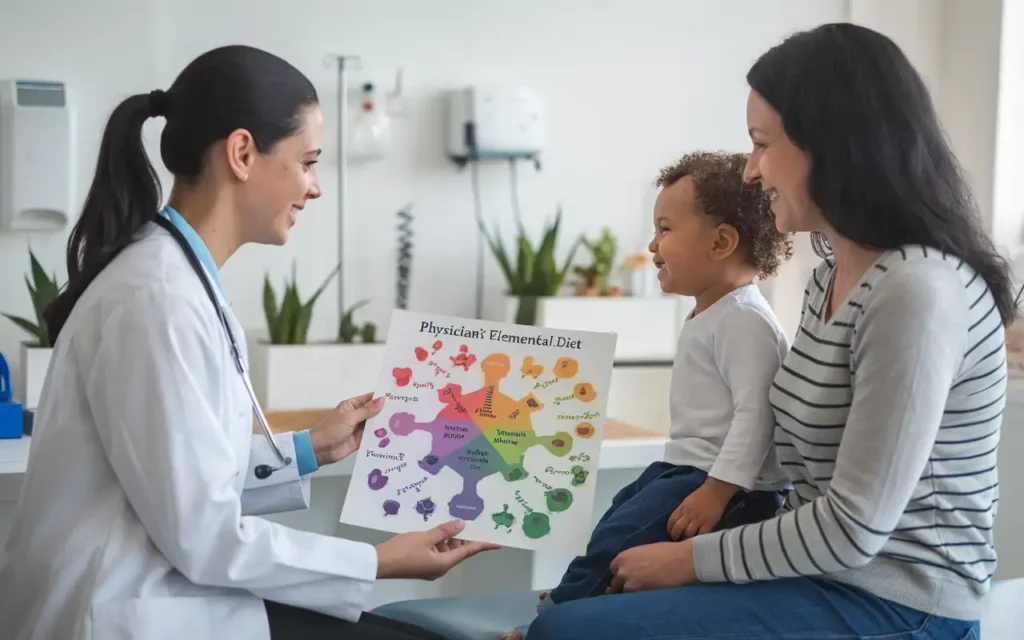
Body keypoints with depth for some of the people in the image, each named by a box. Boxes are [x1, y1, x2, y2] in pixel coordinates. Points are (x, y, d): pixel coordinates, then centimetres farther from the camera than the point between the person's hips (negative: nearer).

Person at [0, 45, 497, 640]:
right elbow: (202, 535, -21)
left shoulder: (184, 276, 8)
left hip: (166, 590, 9)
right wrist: (380, 563, -13)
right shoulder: (159, 298, -22)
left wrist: (307, 450, 11)